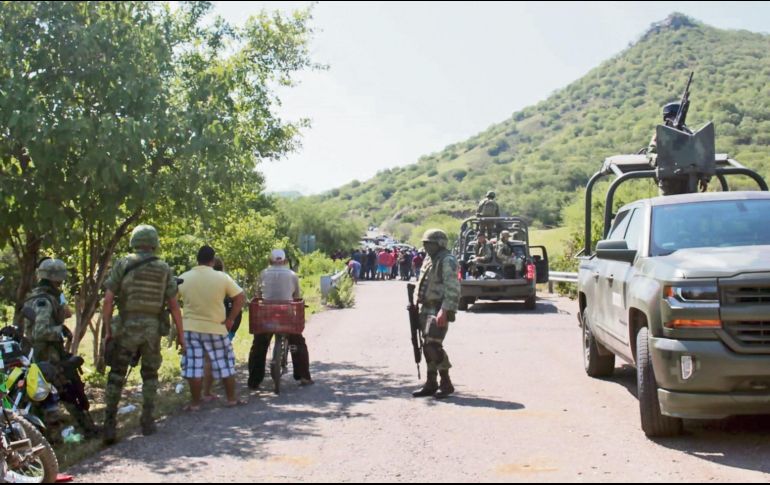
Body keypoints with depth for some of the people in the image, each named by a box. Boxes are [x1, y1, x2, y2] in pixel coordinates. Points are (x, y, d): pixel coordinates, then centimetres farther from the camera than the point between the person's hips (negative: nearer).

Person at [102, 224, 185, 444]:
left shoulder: (123, 264, -1)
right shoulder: (164, 269, 3)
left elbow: (108, 300, -6)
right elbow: (174, 305, 1)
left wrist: (107, 330, 0)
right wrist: (180, 334, 6)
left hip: (127, 327, -1)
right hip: (153, 329, 1)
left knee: (116, 376, 6)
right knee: (150, 375, 16)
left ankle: (109, 425, 0)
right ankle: (147, 422, 15)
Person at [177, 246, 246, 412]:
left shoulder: (183, 278, -1)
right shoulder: (222, 277, -7)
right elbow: (241, 297, -8)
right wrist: (230, 319, -1)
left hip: (191, 328, 1)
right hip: (216, 328, -1)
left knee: (194, 366, 6)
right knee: (225, 364, 12)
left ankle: (195, 402, 10)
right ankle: (231, 398, 19)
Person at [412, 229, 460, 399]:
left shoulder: (447, 261, -13)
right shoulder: (429, 260, 17)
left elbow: (452, 289, -20)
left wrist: (444, 311, -26)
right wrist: (419, 306, 17)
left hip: (439, 310, -9)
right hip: (427, 308, 9)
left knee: (434, 346, -13)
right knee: (427, 347, 10)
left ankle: (446, 384, -2)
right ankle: (431, 384, 18)